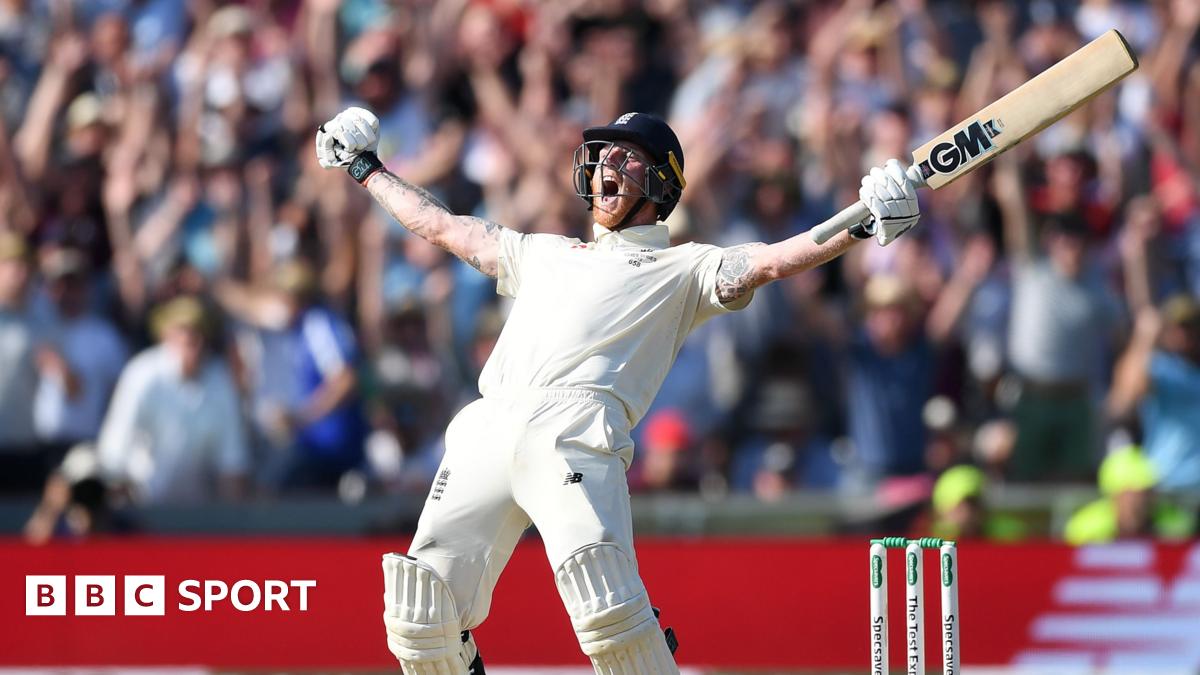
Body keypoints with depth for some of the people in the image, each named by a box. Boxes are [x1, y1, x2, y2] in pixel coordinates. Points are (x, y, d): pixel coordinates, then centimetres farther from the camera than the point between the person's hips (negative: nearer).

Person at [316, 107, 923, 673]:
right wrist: (365, 168, 51)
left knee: (607, 614, -26)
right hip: (487, 433, 5)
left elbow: (770, 262, 5)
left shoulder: (681, 268, 20)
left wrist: (859, 228, -11)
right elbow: (440, 225, 45)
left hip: (575, 433, -5)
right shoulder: (544, 253, 36)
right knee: (419, 621, -4)